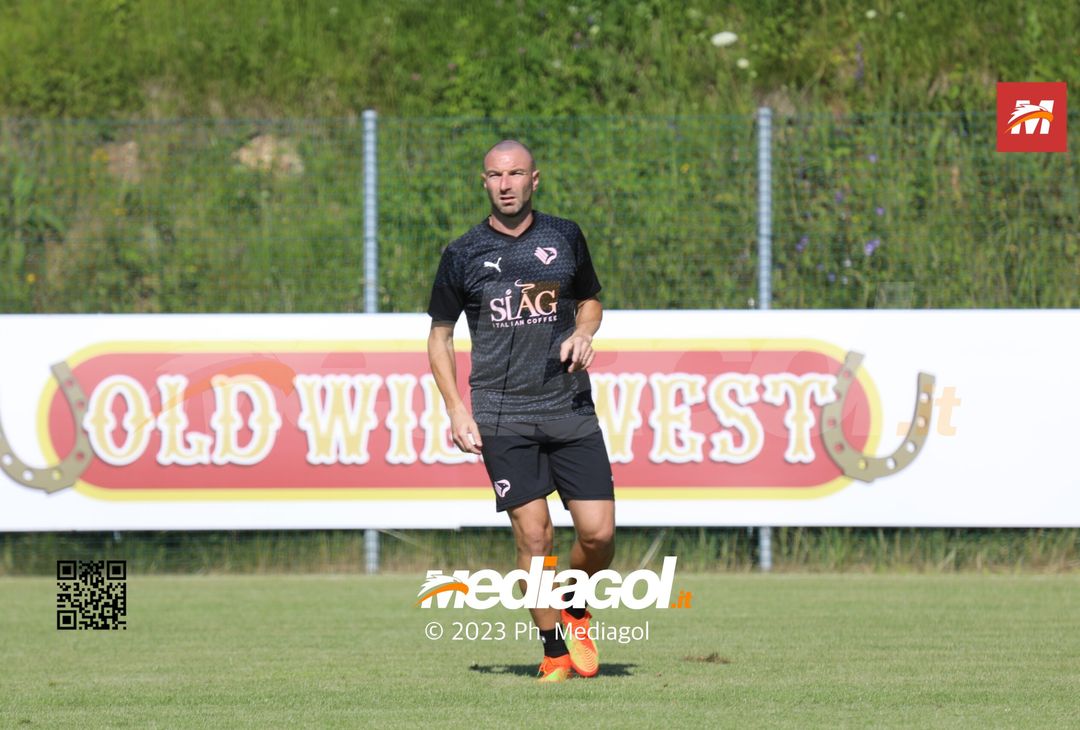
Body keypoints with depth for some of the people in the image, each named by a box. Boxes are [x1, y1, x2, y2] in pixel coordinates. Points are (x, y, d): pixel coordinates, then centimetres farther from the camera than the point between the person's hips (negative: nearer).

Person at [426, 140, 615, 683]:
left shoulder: (565, 238, 8)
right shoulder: (463, 255, 3)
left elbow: (590, 299, 24)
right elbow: (440, 336, 10)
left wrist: (584, 333, 0)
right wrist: (457, 411, 0)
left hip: (570, 408, 2)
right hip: (503, 415, -2)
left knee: (598, 533, -6)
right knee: (534, 536, -9)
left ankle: (577, 614, 22)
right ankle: (554, 652, 4)